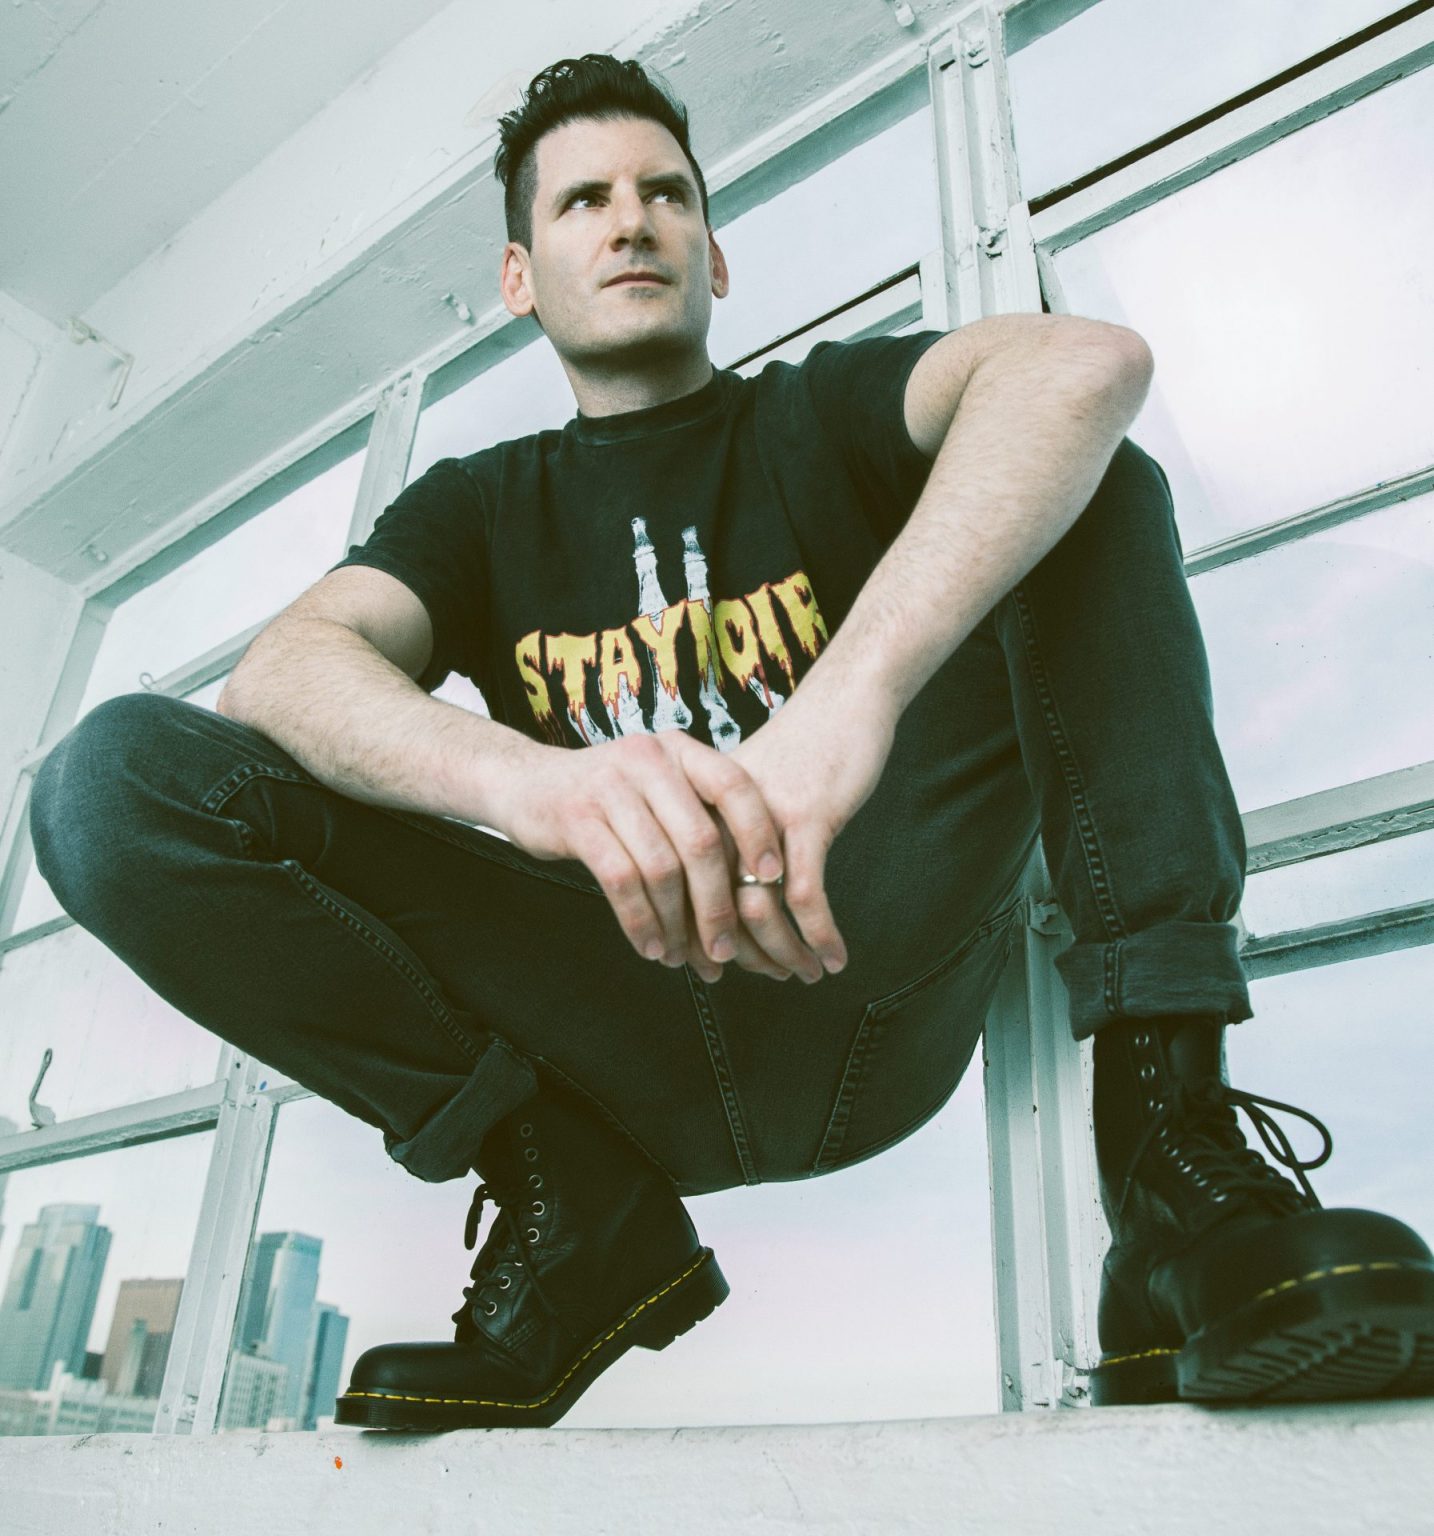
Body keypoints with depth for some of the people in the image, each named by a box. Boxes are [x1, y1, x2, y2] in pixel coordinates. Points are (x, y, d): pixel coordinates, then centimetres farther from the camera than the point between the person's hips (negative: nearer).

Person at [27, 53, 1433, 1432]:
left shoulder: (820, 419, 12)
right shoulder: (476, 507, 16)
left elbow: (1087, 360, -12)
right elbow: (282, 670, -6)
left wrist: (852, 693, -32)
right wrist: (523, 776, -30)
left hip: (869, 981, -1)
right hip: (622, 1049, 2)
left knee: (1085, 480, -11)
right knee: (117, 779, -11)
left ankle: (1173, 1162, -19)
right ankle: (577, 1216, -9)